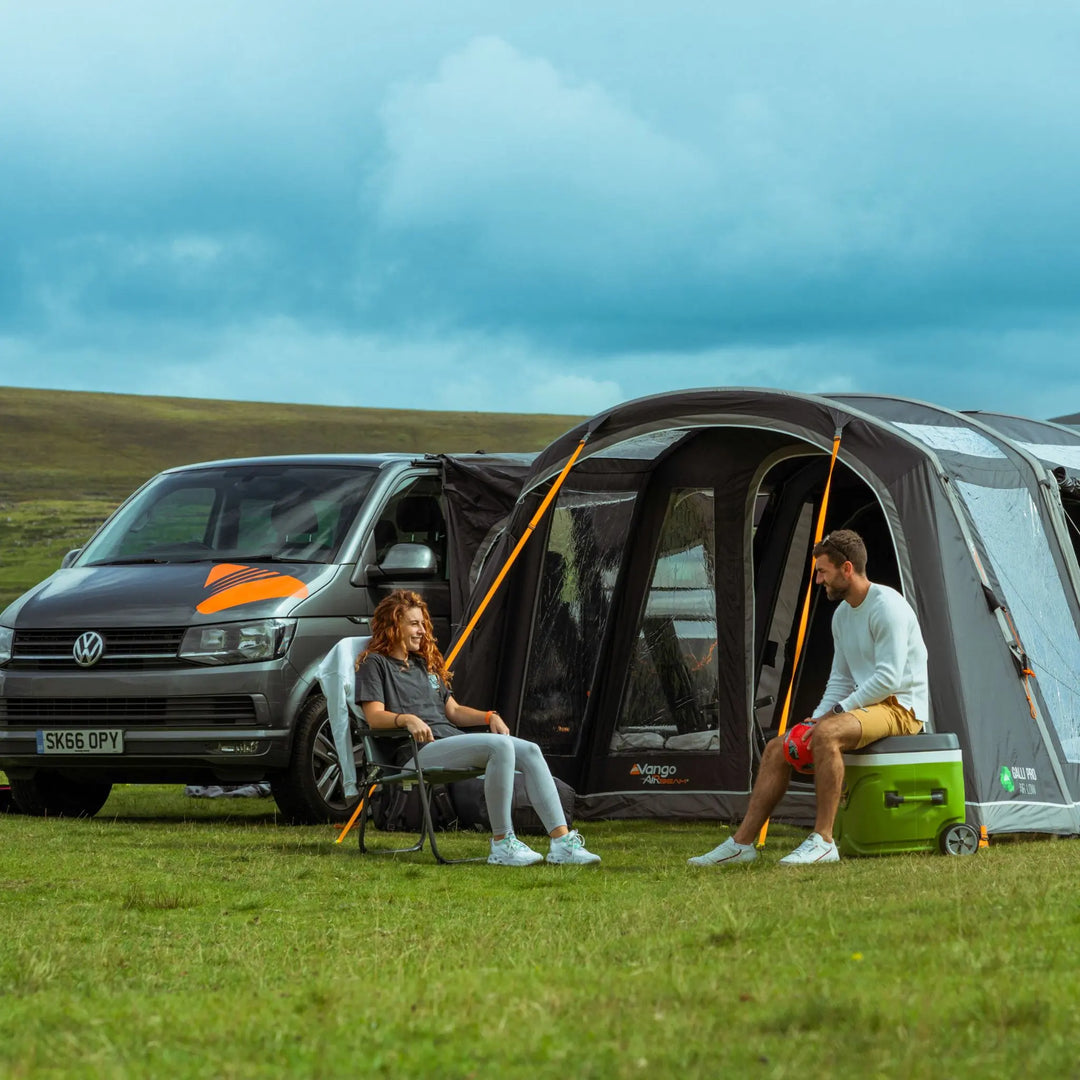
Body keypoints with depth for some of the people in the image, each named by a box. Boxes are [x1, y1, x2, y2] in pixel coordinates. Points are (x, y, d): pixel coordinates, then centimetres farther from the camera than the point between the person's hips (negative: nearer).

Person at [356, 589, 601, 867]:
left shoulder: (425, 664, 29)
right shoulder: (374, 663, 5)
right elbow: (374, 717, -9)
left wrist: (489, 717, 6)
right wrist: (407, 719, -29)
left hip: (454, 740, 8)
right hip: (421, 750, -8)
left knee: (529, 751, -12)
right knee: (500, 746, -31)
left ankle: (562, 842, -19)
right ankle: (501, 844, -29)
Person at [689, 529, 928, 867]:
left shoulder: (886, 606, -16)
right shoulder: (843, 614, 14)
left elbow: (888, 678, -22)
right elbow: (840, 679, 19)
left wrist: (836, 711, -17)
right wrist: (818, 715, 1)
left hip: (900, 708, -9)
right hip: (868, 705, 9)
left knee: (827, 734, -36)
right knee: (778, 747, -1)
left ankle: (823, 841, -32)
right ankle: (742, 842, 0)